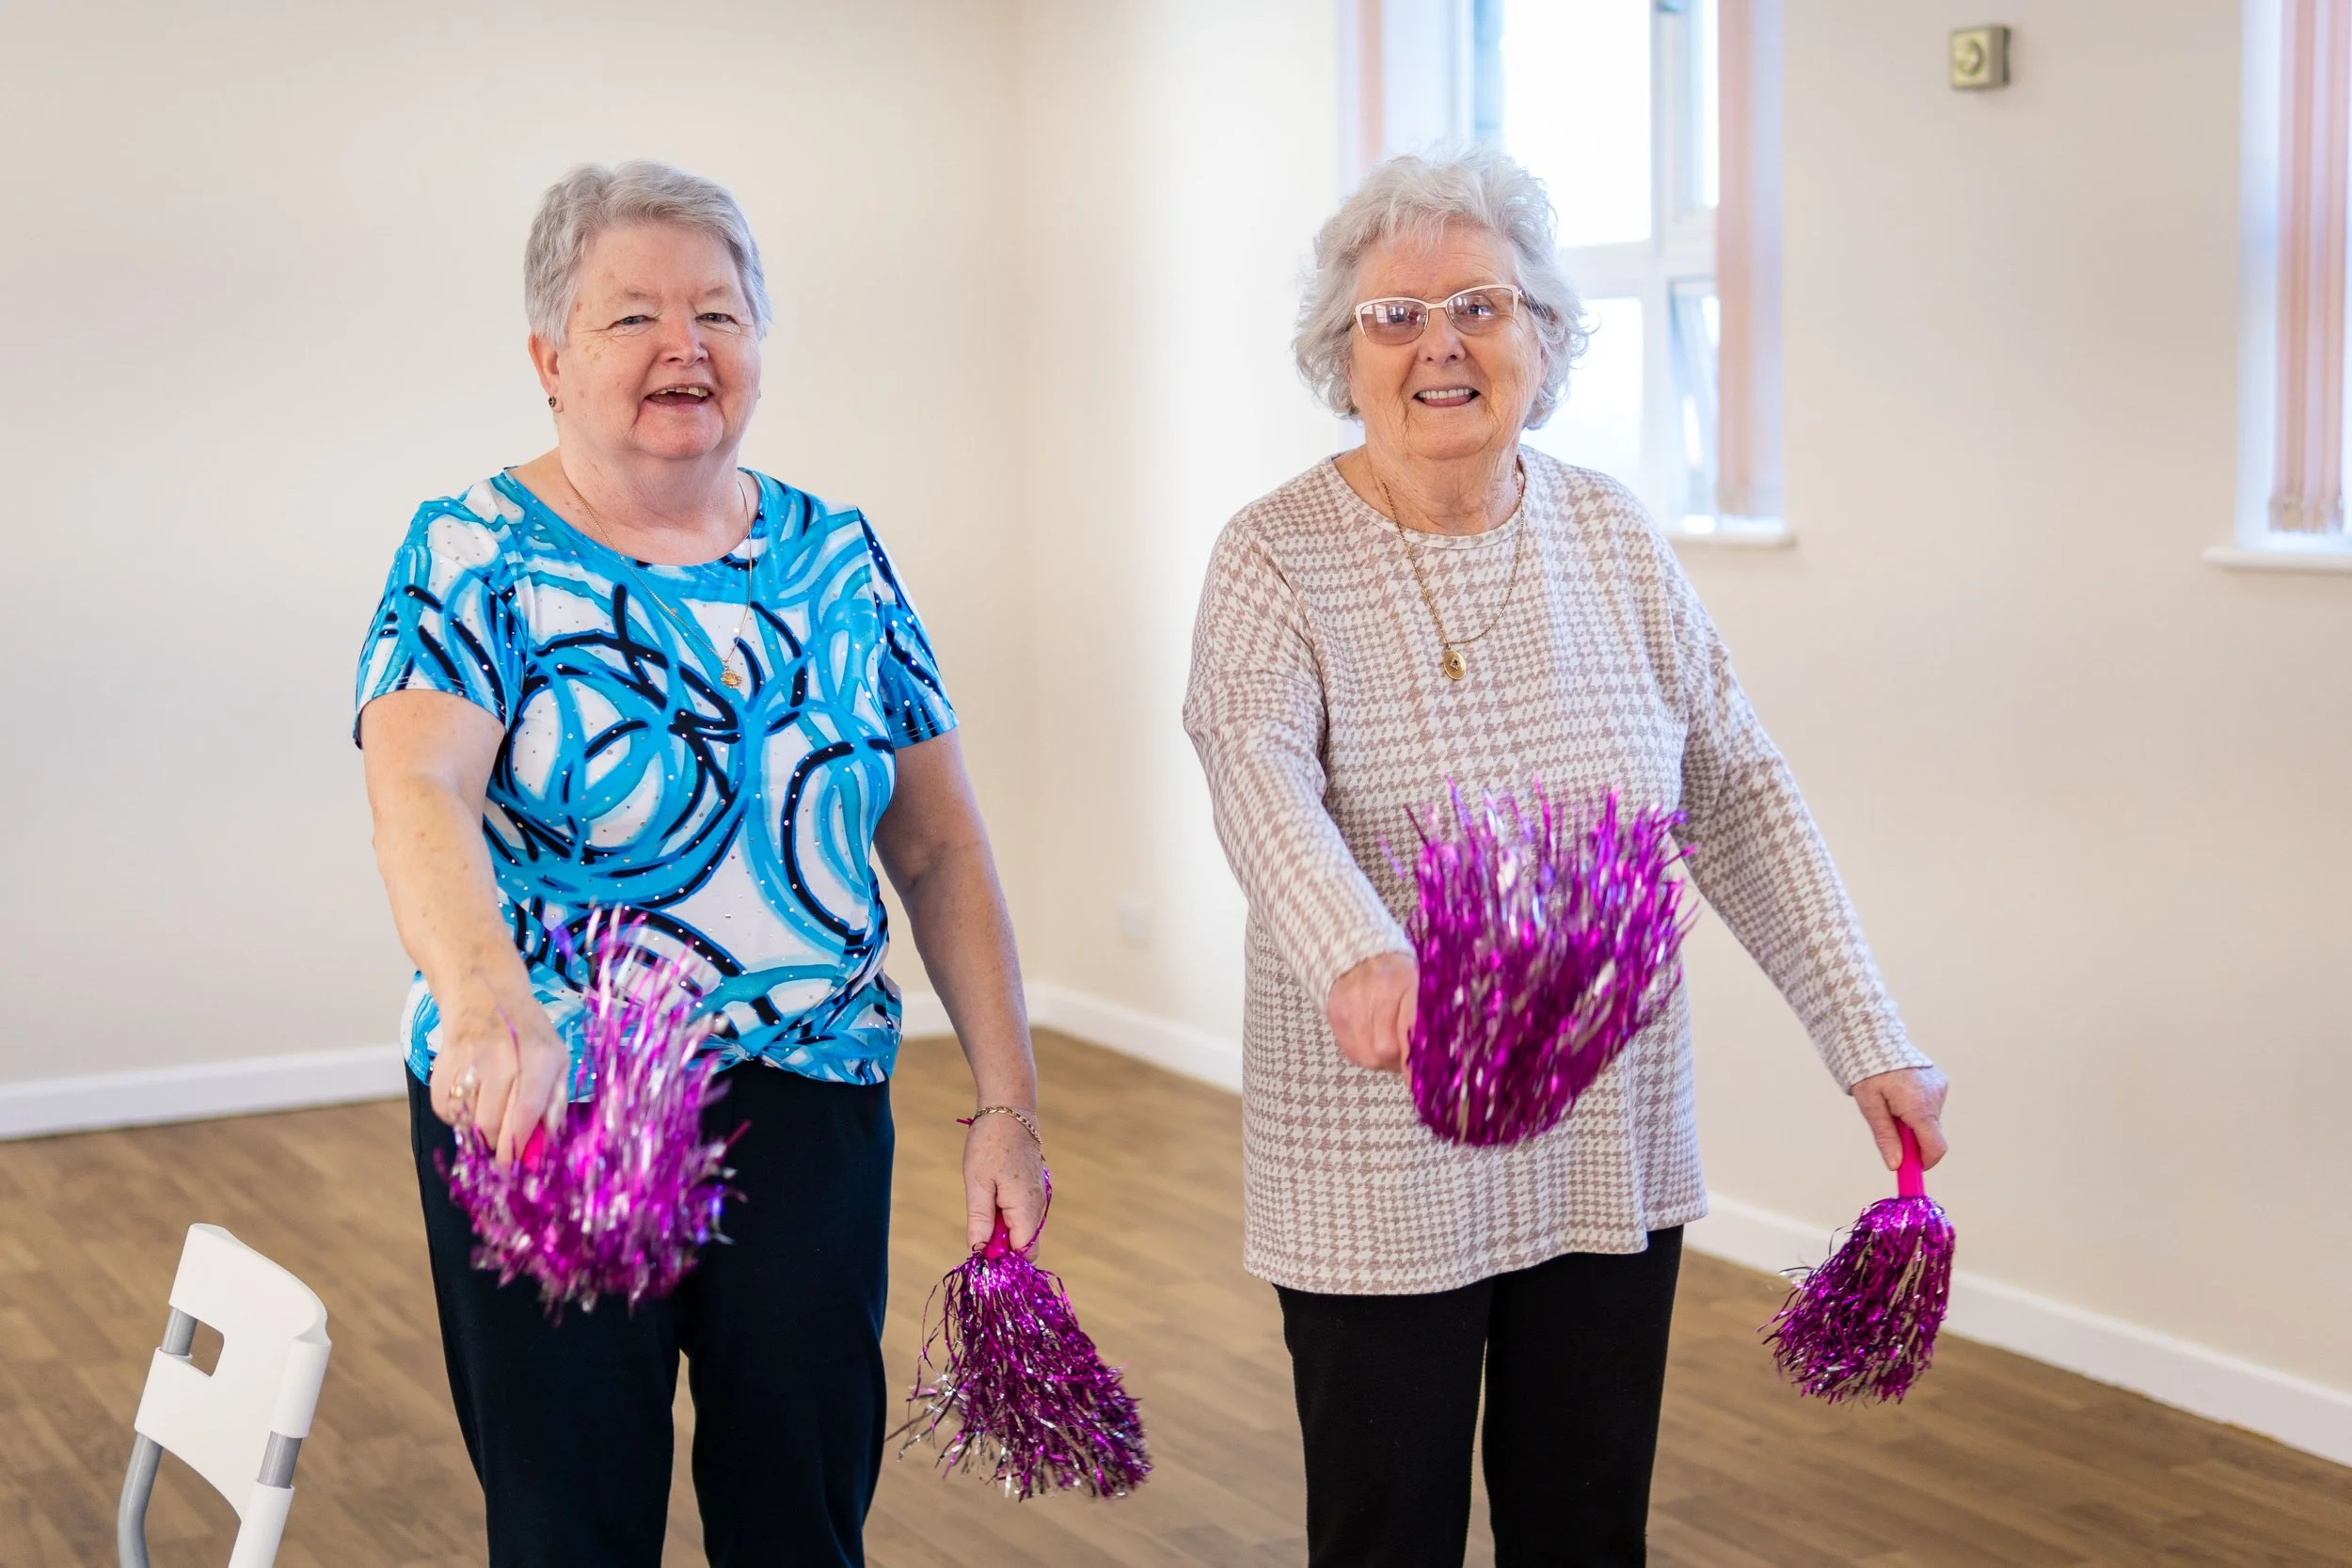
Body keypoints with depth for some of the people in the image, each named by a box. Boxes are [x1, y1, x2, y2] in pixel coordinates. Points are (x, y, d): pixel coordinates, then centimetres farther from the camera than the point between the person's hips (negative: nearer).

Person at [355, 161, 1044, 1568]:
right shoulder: (479, 557, -6)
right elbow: (419, 793, -24)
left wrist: (1008, 1105, 2)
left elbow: (940, 848, 8)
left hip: (814, 1113, 3)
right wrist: (488, 1001, -44)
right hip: (541, 1122, -3)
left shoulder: (837, 555, 6)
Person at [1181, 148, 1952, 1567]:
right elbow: (1258, 769, -27)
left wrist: (1871, 1040, -2)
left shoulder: (1612, 535, 3)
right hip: (1382, 1161, -3)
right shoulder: (1279, 557, -8)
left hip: (1611, 1147, 4)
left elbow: (1739, 794, 3)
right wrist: (1356, 952, -47)